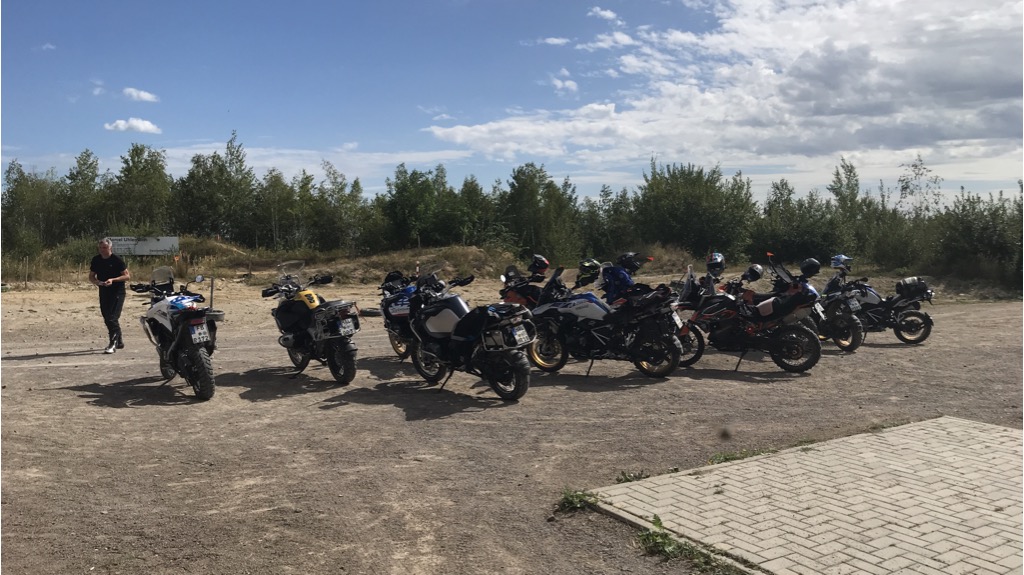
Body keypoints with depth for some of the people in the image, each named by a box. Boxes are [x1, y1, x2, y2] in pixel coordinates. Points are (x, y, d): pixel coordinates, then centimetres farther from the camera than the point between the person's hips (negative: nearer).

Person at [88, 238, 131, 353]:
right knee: (107, 318, 13)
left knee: (112, 318, -14)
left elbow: (127, 276, -9)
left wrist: (113, 280, -22)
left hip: (117, 292, -6)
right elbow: (91, 277, 12)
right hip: (103, 292, 6)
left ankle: (113, 344, -12)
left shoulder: (117, 260, -10)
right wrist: (96, 281, -11)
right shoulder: (96, 260, 6)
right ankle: (119, 341, 28)